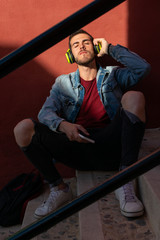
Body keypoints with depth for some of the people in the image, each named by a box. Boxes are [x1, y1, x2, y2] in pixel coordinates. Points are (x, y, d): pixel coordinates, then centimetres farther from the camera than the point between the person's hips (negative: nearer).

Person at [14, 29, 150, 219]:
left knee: (134, 97, -24)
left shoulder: (113, 75, 21)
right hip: (76, 146, 1)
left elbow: (143, 68, 4)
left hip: (109, 147, -1)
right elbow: (45, 112, 7)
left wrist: (111, 49, 11)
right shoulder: (63, 82, 21)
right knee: (23, 129, -18)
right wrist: (63, 125, -16)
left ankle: (125, 183, -27)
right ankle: (59, 189, -5)